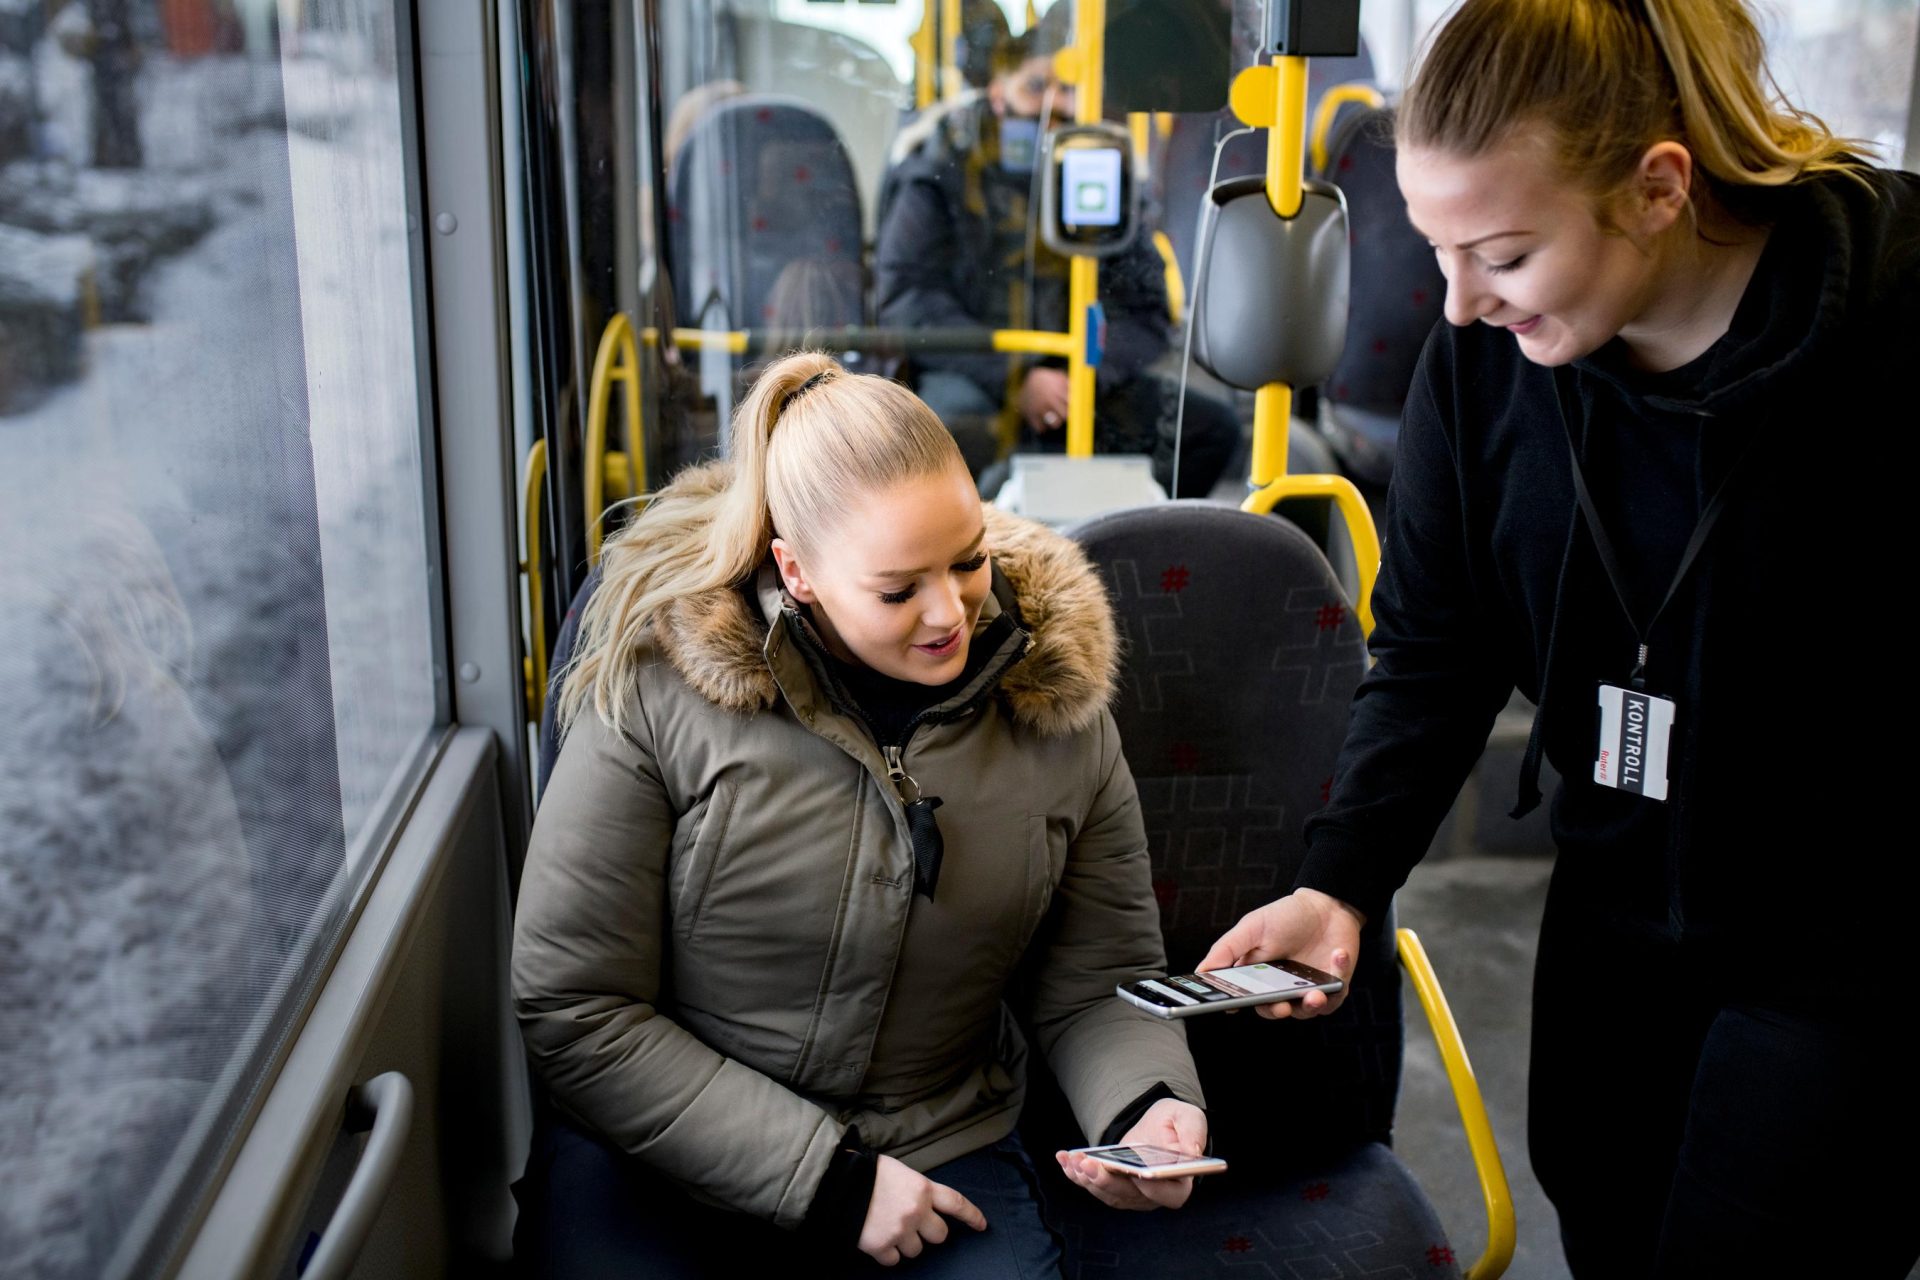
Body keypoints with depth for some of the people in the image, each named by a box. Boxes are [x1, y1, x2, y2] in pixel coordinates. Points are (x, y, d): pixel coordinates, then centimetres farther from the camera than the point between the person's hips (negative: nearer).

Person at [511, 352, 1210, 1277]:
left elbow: (1096, 985, 5)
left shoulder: (1054, 708, -5)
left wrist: (1149, 1110, -18)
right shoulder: (658, 693, -15)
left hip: (941, 1157, 2)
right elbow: (573, 1014, -13)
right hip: (662, 1159, -1)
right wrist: (828, 1178, -14)